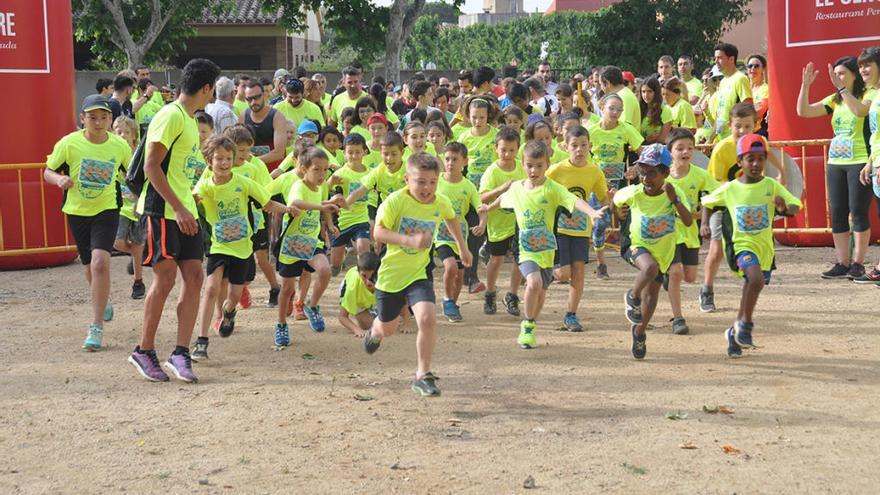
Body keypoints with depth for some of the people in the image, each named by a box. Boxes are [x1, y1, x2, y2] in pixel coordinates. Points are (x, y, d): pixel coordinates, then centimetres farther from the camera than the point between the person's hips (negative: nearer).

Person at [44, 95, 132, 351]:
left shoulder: (120, 145, -9)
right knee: (90, 266, 15)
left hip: (107, 210, -2)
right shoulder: (69, 143, -12)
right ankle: (104, 302, 50)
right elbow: (48, 172, -3)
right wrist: (59, 179, -24)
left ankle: (96, 326, -15)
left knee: (100, 262, -22)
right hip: (77, 212, 2)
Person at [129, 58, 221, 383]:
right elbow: (151, 166, -18)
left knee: (194, 277, 0)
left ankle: (180, 353, 0)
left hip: (183, 210, 9)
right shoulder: (171, 116, -12)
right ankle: (144, 352, 5)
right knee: (166, 277, -8)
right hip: (161, 210, -9)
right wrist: (179, 208, -21)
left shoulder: (189, 120, 17)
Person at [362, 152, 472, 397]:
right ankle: (375, 331, 57)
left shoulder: (441, 203, -5)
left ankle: (423, 375, -6)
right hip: (392, 272, -1)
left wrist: (463, 248, 28)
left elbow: (451, 219, 18)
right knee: (388, 327, 16)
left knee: (427, 319, -22)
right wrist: (410, 241, -33)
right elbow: (378, 232, -21)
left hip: (419, 273, 1)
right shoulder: (396, 201, -18)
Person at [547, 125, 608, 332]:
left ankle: (571, 316, 11)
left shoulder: (594, 171, -3)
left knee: (578, 271, -1)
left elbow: (604, 199, 6)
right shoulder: (556, 170, -12)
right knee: (563, 274, -8)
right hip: (558, 228, -3)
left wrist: (610, 198, -17)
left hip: (581, 229, 3)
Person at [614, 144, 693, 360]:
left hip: (663, 251, 2)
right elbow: (617, 199, 6)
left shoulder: (675, 194, -21)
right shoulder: (633, 193, -18)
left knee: (651, 296, 9)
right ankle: (632, 297, -6)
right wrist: (619, 211, -5)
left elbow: (688, 222, -35)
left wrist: (674, 200, -44)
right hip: (639, 245, -2)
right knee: (650, 267, -36)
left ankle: (639, 333, 35)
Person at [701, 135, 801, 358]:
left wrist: (785, 208, -30)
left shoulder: (772, 186, -4)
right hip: (742, 244, -3)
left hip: (765, 246, 3)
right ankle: (746, 323, -9)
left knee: (751, 289, 11)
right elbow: (707, 202, 14)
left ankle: (736, 330, 33)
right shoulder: (730, 189, -2)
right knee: (757, 279, -28)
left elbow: (795, 206, -8)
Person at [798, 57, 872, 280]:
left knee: (858, 212, -5)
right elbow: (803, 111, 6)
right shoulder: (834, 100, 12)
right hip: (836, 163, 6)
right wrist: (805, 85, -5)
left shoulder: (866, 96, -4)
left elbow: (860, 111, -26)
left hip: (860, 162, -6)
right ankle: (842, 263, 9)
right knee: (837, 214, 5)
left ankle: (858, 263, 0)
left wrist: (842, 87, -26)